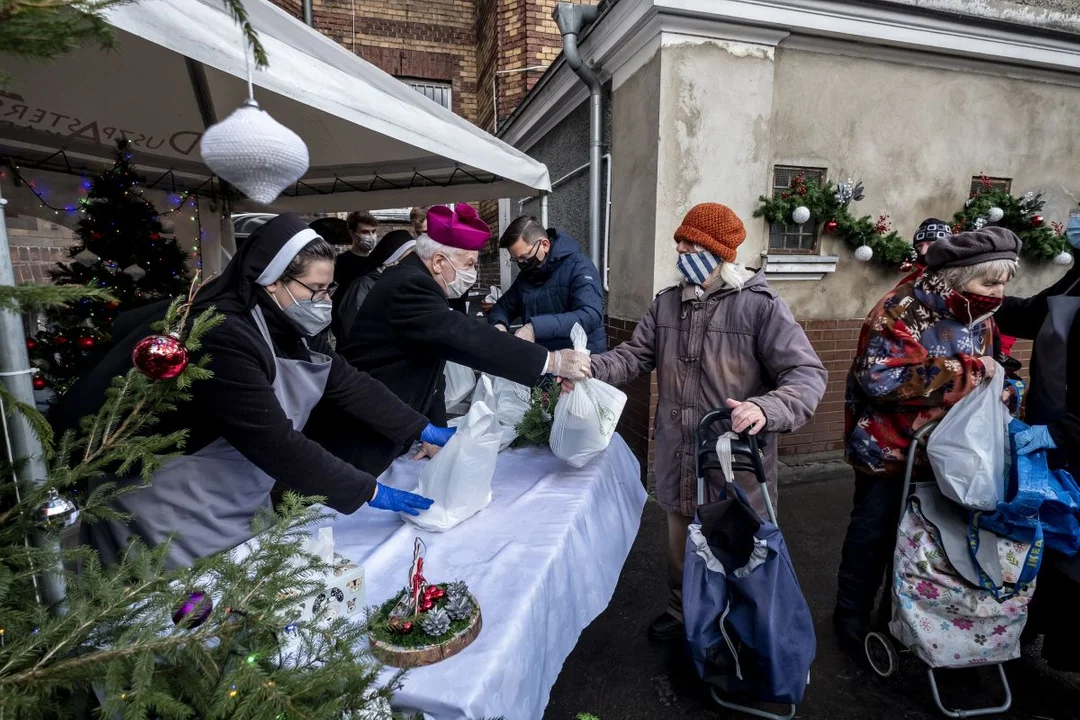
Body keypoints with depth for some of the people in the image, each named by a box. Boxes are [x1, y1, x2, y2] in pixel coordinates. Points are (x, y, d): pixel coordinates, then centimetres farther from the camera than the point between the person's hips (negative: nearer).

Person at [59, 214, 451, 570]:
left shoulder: (285, 329, -2)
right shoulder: (221, 337, -30)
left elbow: (350, 384, -3)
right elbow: (278, 445, -32)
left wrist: (424, 431, -7)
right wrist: (371, 492, -26)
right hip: (175, 526, -8)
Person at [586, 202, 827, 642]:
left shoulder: (760, 305, -14)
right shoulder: (667, 303, 5)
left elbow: (808, 374, -17)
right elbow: (635, 357, 2)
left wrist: (766, 408, -37)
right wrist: (589, 368, -16)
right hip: (679, 464, 5)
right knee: (681, 550, 25)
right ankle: (680, 613, 52)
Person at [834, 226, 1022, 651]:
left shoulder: (979, 316, 4)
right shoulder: (903, 310, -20)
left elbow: (983, 380, 17)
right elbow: (881, 378, -32)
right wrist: (967, 370, -27)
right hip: (888, 448, -6)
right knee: (874, 531, 7)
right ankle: (852, 614, 26)